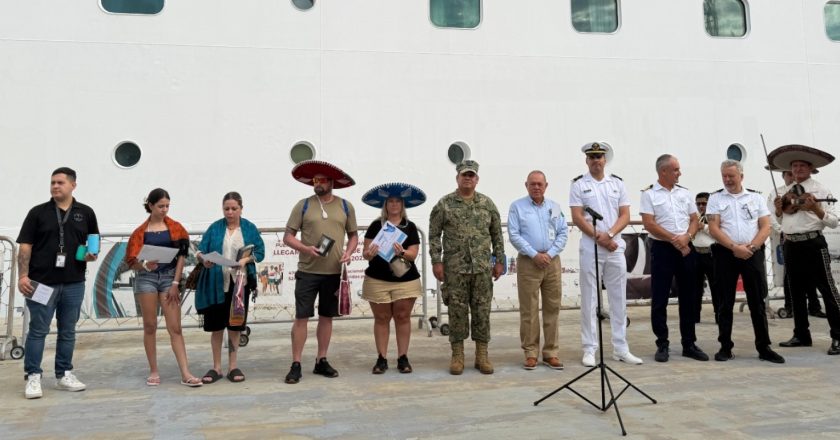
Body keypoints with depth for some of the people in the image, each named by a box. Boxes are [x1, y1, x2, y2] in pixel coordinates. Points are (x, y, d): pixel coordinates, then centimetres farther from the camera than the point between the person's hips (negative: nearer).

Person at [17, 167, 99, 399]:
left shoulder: (85, 213, 7)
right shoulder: (38, 212, 2)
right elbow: (25, 246, 0)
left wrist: (91, 255, -7)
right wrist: (23, 275, -9)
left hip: (74, 283, 2)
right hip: (41, 282, -2)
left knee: (68, 331, 10)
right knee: (38, 330, 0)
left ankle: (64, 374, 20)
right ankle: (33, 376, 8)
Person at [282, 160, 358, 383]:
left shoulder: (345, 206, 7)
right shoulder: (303, 205, 1)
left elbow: (353, 235, 14)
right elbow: (288, 237, 1)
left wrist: (348, 252, -5)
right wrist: (305, 249, -17)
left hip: (333, 272, 2)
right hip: (307, 271, -2)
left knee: (327, 317, 11)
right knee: (301, 317, -2)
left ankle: (321, 361, 23)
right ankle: (296, 365, 6)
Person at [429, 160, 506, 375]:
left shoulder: (487, 203, 9)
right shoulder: (444, 204, 2)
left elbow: (497, 234, 13)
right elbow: (434, 235, 1)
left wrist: (499, 260, 8)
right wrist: (436, 261, -6)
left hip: (483, 268, 2)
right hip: (455, 268, -2)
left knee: (482, 311, 5)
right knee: (457, 311, 2)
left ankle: (482, 355, 15)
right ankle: (457, 356, 12)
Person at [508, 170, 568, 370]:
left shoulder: (554, 207, 12)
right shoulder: (517, 206, 2)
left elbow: (563, 233, 7)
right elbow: (514, 235, -6)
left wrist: (550, 254, -7)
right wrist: (534, 255, -12)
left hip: (552, 262, 3)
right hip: (528, 262, -3)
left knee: (552, 308, 4)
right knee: (529, 310, -1)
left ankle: (551, 352, 11)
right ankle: (531, 353, 6)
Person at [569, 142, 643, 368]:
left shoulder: (617, 183, 11)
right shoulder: (579, 184, 3)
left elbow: (625, 216, 5)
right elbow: (577, 218, -5)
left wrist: (609, 235, -11)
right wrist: (599, 238, -11)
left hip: (616, 247, 3)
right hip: (590, 248, -3)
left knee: (619, 299, 6)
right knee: (589, 300, 0)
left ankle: (620, 349, 15)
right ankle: (589, 349, 6)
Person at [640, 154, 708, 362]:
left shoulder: (685, 193, 13)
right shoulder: (649, 194, -2)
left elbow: (694, 220, 11)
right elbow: (649, 223, -10)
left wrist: (686, 237, -9)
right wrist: (673, 239, -13)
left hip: (686, 249, 5)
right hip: (662, 249, -4)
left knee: (688, 298, 8)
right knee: (659, 299, -2)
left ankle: (689, 344, 17)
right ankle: (662, 345, 7)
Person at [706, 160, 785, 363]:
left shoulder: (756, 198, 10)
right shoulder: (716, 198, 7)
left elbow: (765, 227, 3)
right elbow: (713, 228, -3)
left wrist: (751, 247, -12)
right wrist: (735, 247, -14)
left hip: (753, 254, 1)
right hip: (725, 254, -1)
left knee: (758, 302, 3)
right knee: (725, 303, 3)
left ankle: (764, 348, 9)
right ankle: (725, 347, 10)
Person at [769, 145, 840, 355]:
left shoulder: (820, 190, -3)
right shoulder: (786, 193, 13)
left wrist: (816, 209, -23)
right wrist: (778, 210, 1)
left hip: (813, 244, -6)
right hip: (791, 245, 6)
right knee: (796, 292, 13)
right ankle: (801, 335, 24)